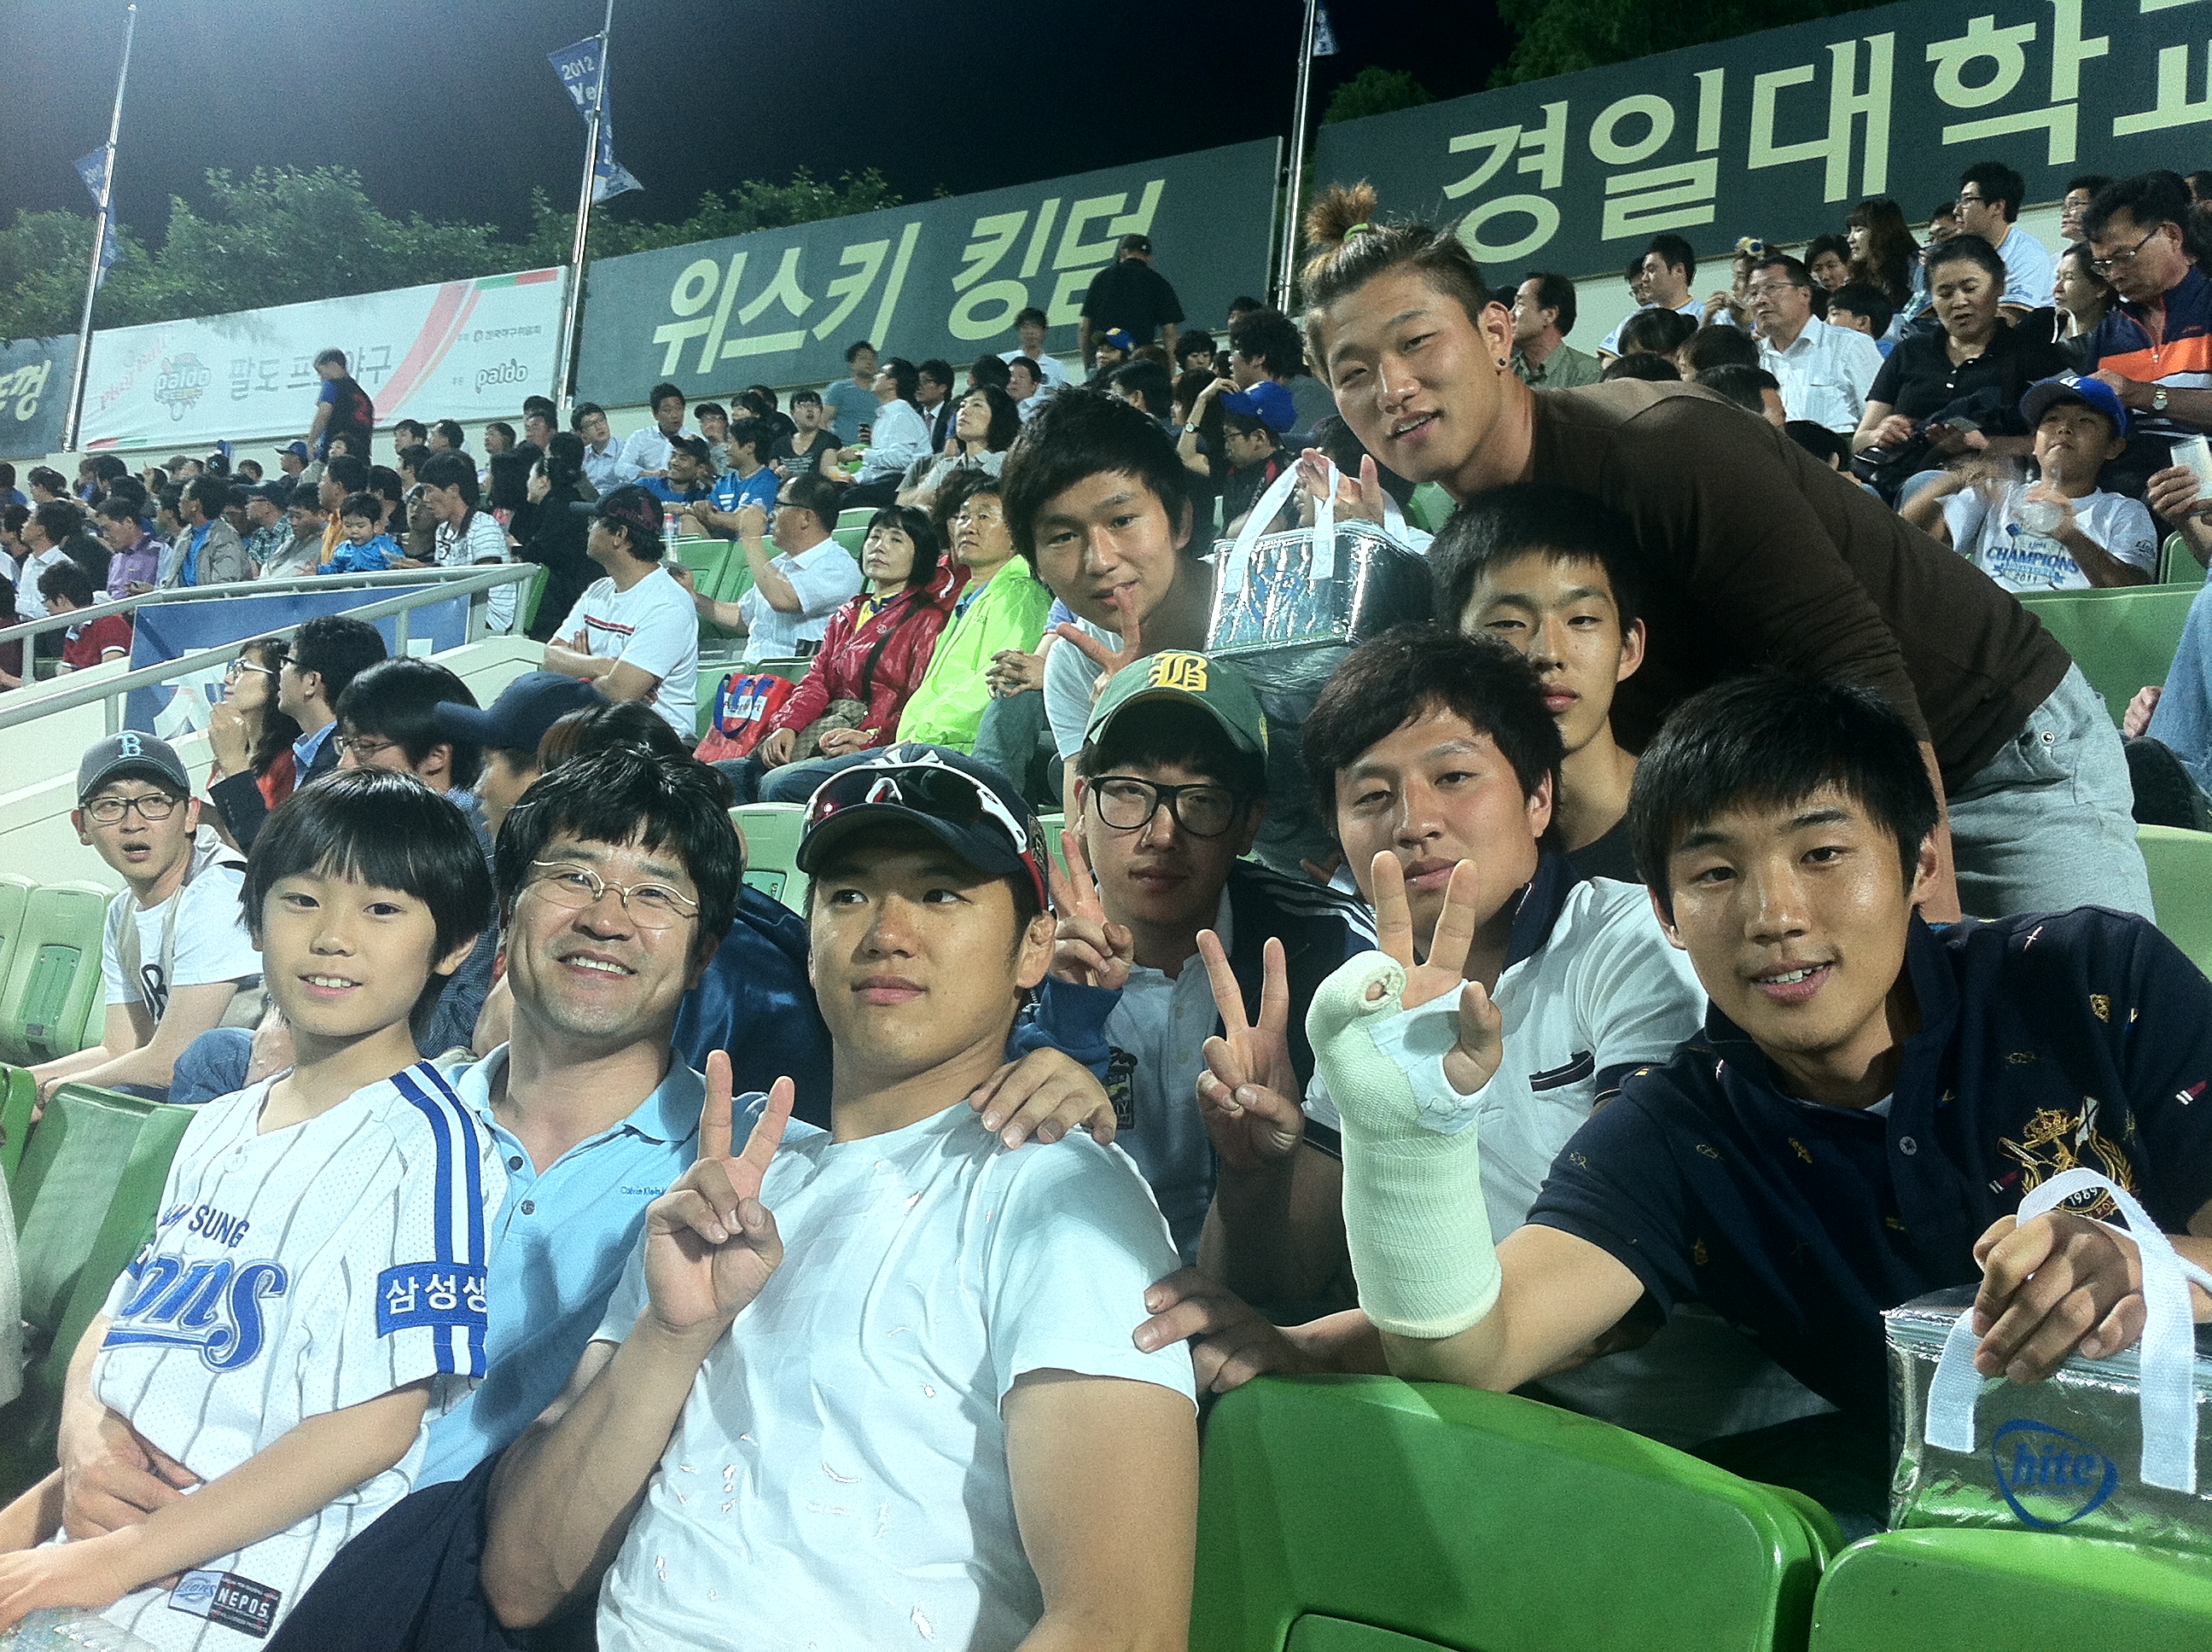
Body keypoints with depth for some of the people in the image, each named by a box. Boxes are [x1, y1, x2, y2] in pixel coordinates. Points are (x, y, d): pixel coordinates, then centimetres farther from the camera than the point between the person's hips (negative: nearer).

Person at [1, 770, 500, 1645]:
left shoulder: (420, 1142, -12)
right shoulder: (219, 1127, 13)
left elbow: (373, 1424, -16)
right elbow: (118, 1320, 16)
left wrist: (112, 1560, -17)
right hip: (91, 1523, 7)